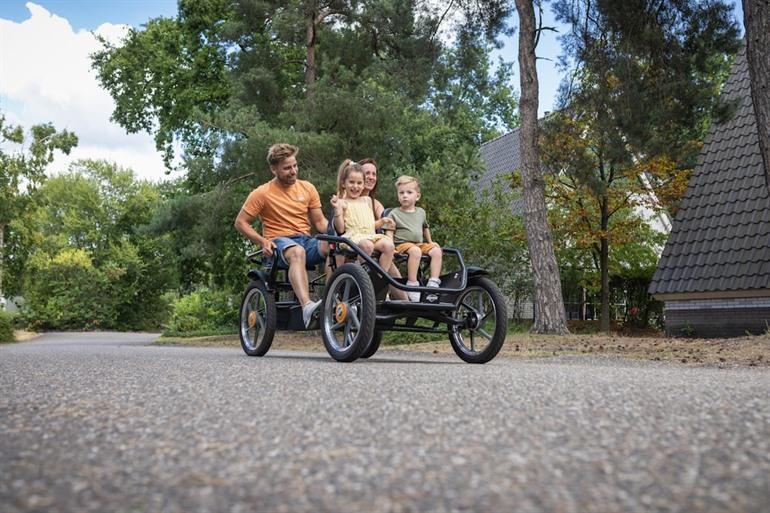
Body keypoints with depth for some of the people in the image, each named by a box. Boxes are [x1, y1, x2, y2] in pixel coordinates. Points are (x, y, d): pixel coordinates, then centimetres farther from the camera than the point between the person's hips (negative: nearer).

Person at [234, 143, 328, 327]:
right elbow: (240, 223, 3)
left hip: (306, 240, 4)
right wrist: (263, 241, -11)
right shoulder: (262, 193, 0)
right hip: (279, 242, -4)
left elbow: (319, 221, 12)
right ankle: (307, 306, -58)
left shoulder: (307, 188, 10)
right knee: (297, 252, -41)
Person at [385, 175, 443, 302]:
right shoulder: (394, 213, 3)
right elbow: (389, 233, -2)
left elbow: (425, 228, 33)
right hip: (402, 244, -5)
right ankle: (412, 285, -35)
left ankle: (434, 283, -19)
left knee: (436, 250, -19)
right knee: (415, 251, -37)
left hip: (420, 244, 5)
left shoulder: (421, 212, 17)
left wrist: (430, 242, 30)